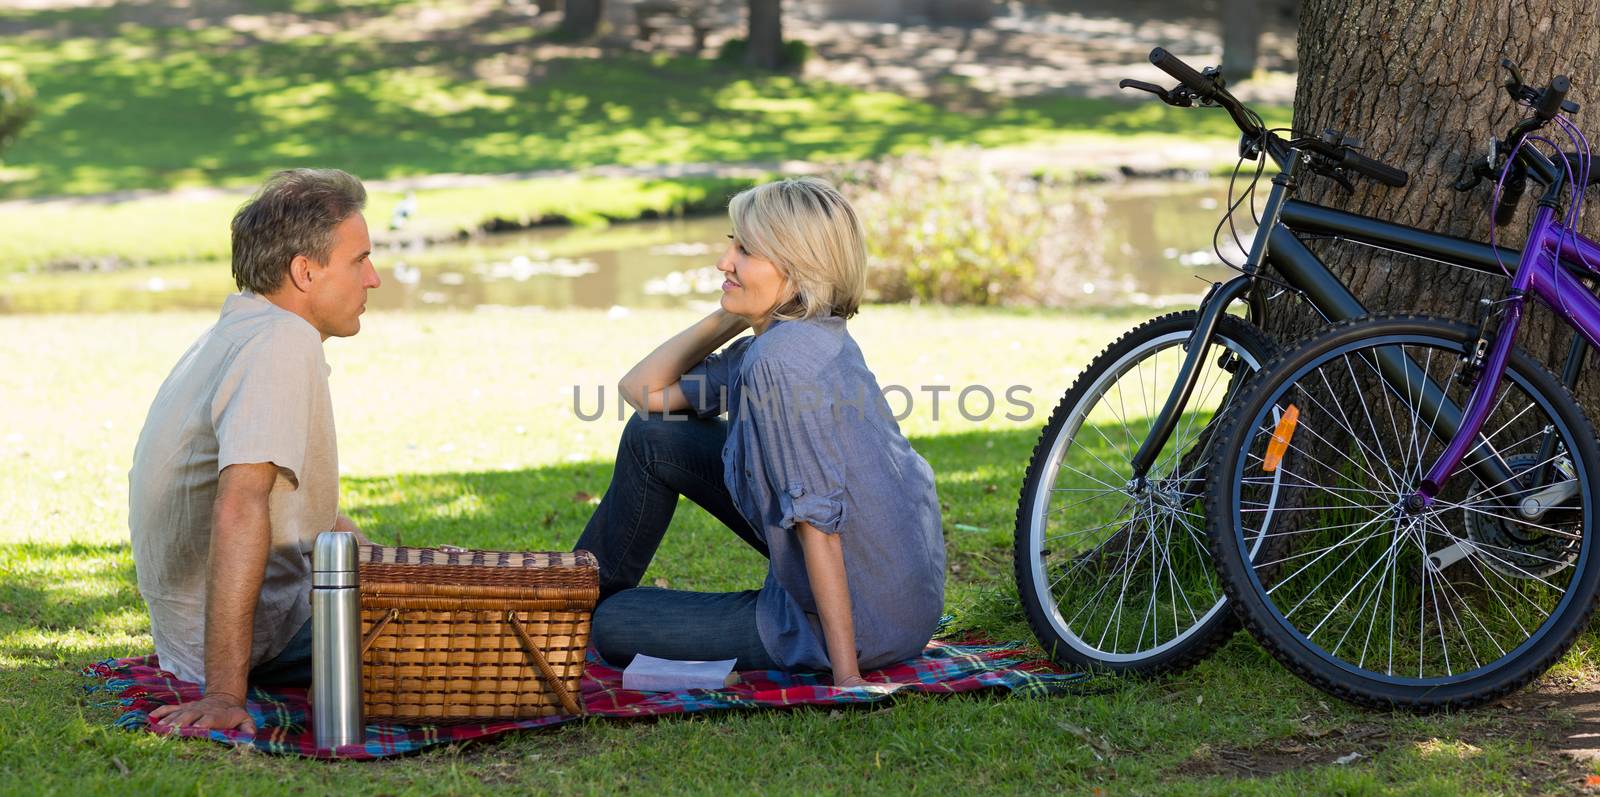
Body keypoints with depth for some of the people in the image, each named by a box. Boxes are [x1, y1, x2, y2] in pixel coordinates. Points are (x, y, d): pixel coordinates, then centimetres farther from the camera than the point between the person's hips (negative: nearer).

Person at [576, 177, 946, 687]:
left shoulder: (780, 362, -26)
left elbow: (818, 523, -28)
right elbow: (644, 390, 10)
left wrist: (846, 676, -27)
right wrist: (732, 315, 0)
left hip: (858, 623, -9)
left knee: (615, 628, 3)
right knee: (653, 436, 13)